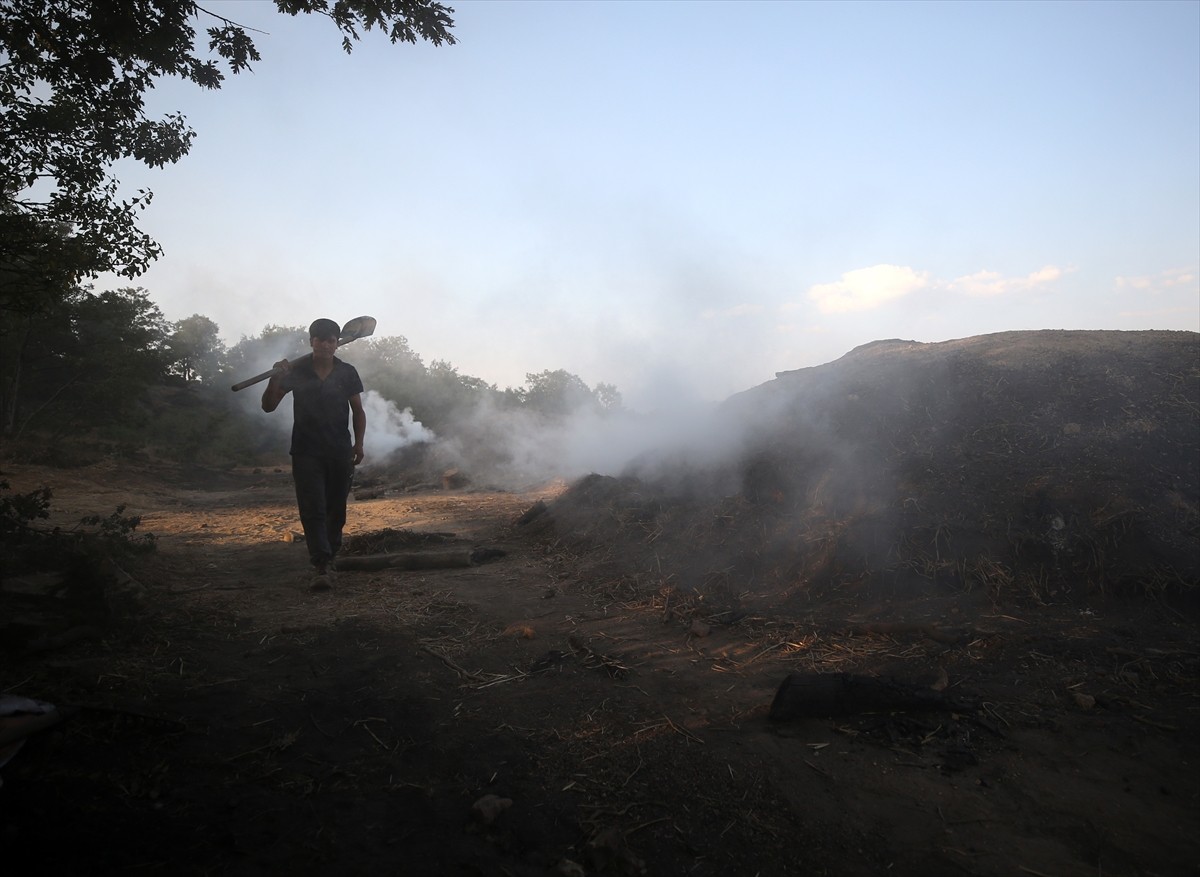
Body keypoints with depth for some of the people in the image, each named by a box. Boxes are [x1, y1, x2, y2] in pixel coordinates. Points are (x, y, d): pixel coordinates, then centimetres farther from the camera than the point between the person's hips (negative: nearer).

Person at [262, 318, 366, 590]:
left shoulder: (347, 373, 2)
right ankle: (322, 566, -11)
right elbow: (268, 406, -1)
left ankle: (329, 558, 25)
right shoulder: (295, 371, -1)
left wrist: (359, 443, -1)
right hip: (306, 452, -1)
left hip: (340, 452, 2)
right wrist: (276, 378, -17)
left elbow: (357, 410, 9)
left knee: (336, 509, 9)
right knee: (313, 510, -9)